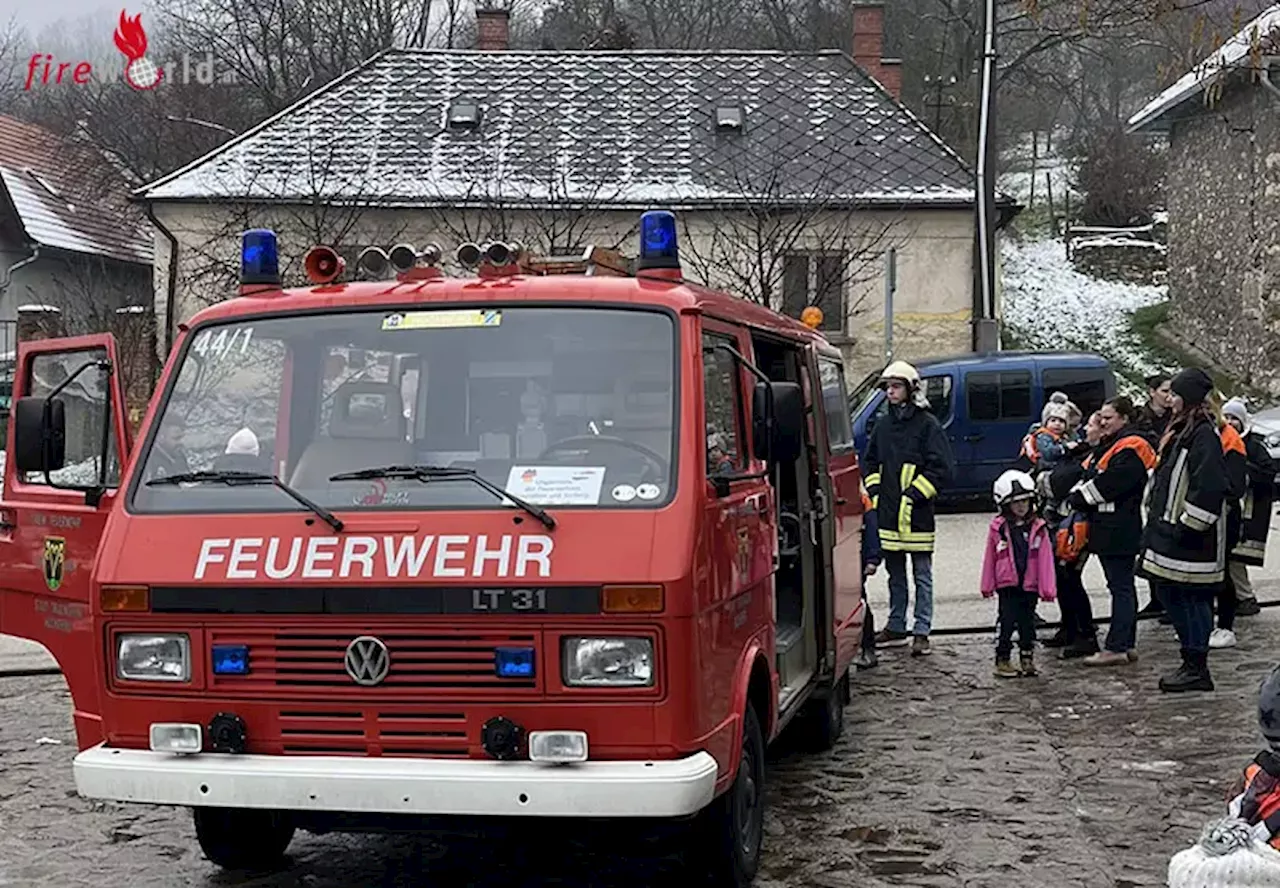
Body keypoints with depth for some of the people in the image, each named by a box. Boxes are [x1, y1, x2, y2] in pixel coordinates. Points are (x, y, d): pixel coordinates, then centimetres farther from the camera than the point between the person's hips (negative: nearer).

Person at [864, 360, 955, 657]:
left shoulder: (927, 424, -6)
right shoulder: (883, 425, 12)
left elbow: (942, 468, -10)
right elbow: (871, 462, 24)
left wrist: (913, 495, -14)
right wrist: (874, 492, 9)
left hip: (917, 514, -6)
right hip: (888, 513, 6)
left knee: (922, 575, 1)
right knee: (895, 574, 14)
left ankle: (921, 632, 4)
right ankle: (896, 627, 23)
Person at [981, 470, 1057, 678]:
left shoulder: (1038, 528, -1)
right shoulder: (998, 528, -4)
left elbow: (1045, 560, -1)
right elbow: (990, 559, 3)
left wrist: (1047, 588, -3)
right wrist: (987, 586, 5)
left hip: (1030, 585, 2)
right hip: (1007, 585, -2)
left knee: (1028, 623, 11)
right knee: (1007, 623, -2)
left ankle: (1027, 658, 21)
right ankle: (1002, 660, 6)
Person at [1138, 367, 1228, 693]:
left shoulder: (1204, 435, -15)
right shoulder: (1181, 431, 16)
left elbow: (1210, 487, -22)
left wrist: (1188, 526, -21)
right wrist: (1155, 524, 19)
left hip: (1191, 542, -10)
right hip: (1171, 534, 10)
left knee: (1191, 600, -4)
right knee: (1173, 597, 13)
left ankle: (1197, 669, 3)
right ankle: (1191, 664, 22)